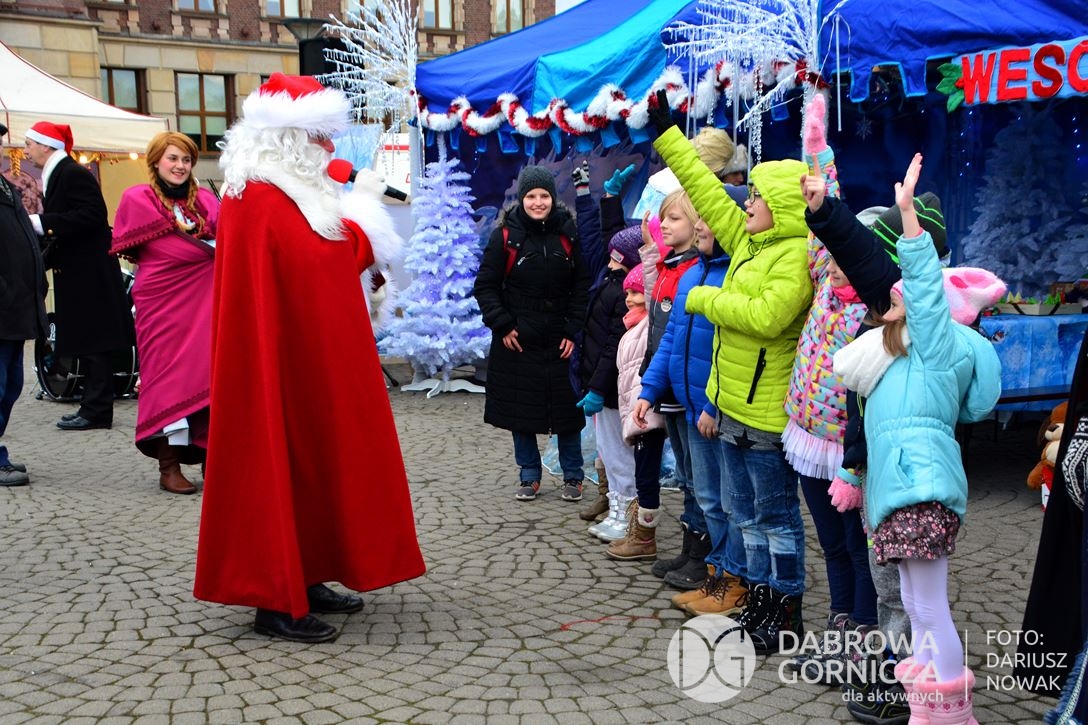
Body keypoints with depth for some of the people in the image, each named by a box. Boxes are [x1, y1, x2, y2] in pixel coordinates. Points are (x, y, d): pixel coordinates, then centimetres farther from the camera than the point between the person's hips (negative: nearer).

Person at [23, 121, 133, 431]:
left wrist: (41, 222, -23)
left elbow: (93, 215, -23)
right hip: (77, 274, 10)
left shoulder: (74, 174, -13)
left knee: (93, 342, -5)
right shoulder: (57, 175, 16)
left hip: (90, 275, -10)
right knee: (87, 342, 11)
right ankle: (94, 407, 17)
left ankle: (96, 411, -1)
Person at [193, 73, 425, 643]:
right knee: (282, 467, -4)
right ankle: (275, 601, 5)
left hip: (310, 358, 11)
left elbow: (333, 256, 14)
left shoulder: (286, 192, 16)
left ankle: (303, 580, 24)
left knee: (311, 462, 14)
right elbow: (321, 259, -24)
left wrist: (359, 207, 5)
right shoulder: (262, 199, -17)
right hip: (286, 359, -11)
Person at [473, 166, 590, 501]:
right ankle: (529, 476, 21)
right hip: (517, 341, 0)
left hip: (561, 340, 1)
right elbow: (485, 285, 0)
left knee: (567, 408, 6)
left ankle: (572, 475, 22)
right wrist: (502, 325, -8)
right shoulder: (506, 235, -4)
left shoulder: (567, 234, -1)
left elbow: (582, 285, 2)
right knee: (520, 410, 7)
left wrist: (574, 330, -5)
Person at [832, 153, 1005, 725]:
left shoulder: (942, 340, -2)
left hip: (922, 483, -10)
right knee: (918, 608, 14)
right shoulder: (910, 346, 24)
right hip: (906, 483, 10)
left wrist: (907, 212, -18)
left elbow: (925, 282, -15)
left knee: (929, 609, -6)